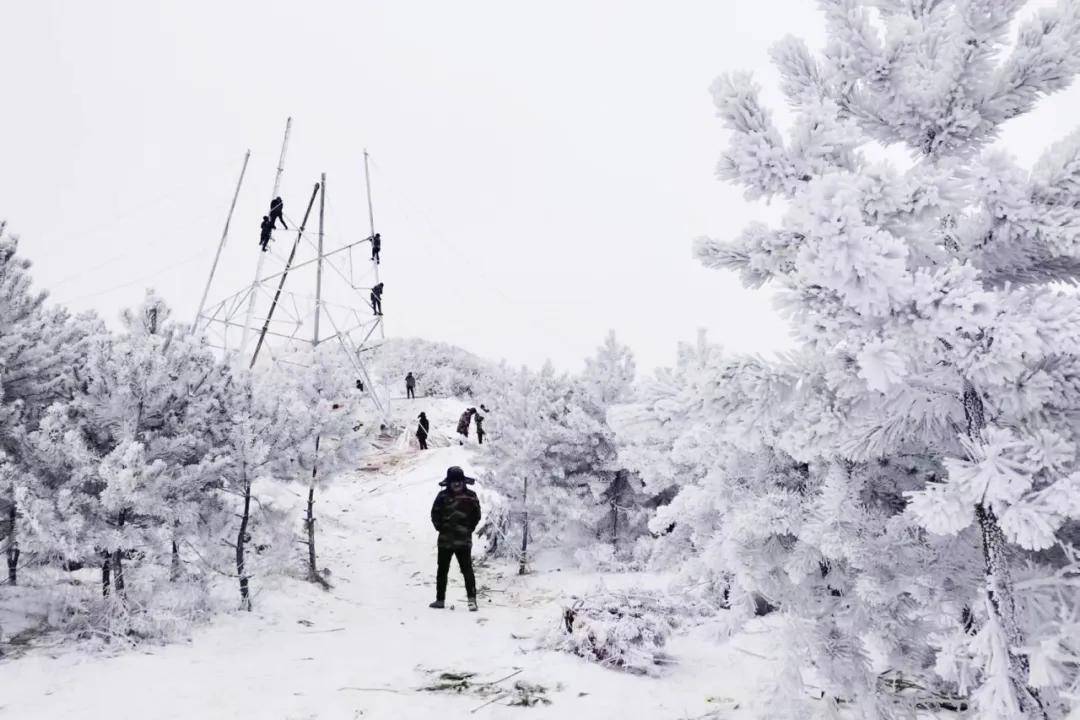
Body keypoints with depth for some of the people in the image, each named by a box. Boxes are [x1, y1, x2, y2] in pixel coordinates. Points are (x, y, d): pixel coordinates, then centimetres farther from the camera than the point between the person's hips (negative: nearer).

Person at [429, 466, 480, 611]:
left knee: (467, 570, -10)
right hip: (445, 540, 2)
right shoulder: (443, 496, -2)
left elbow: (477, 515, 6)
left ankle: (472, 599, -6)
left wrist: (469, 529, 0)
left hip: (464, 540, -2)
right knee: (442, 570, 12)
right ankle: (440, 599, 24)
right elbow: (435, 514, 6)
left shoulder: (471, 496, -3)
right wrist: (441, 528, -1)